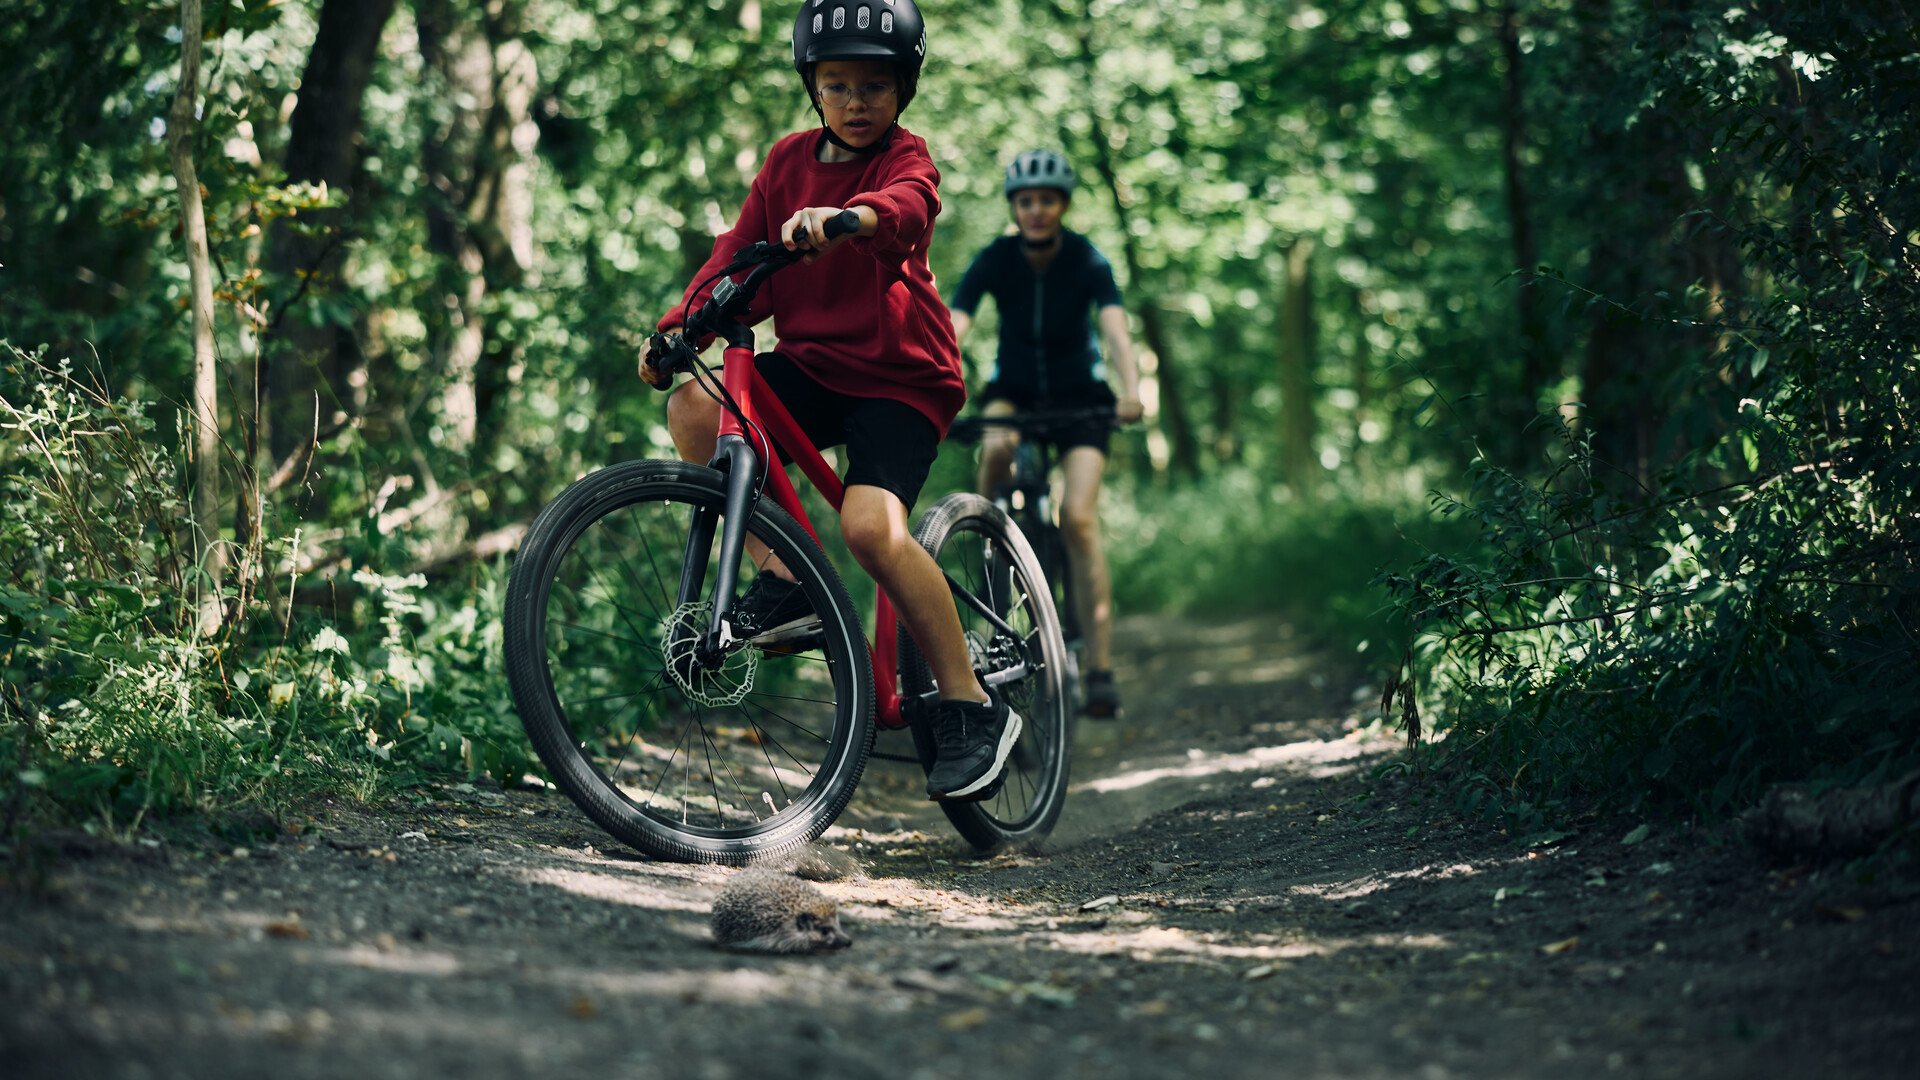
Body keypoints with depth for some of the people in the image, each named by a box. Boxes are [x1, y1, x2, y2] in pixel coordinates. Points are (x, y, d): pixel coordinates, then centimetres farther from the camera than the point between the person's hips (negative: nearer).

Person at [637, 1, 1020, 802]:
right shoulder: (790, 160, 10)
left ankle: (971, 707, -14)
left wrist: (837, 218, -55)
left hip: (899, 377, -6)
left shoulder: (906, 160, -7)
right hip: (811, 365, 6)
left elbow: (902, 208, -32)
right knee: (693, 406, -20)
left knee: (870, 525, -27)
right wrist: (679, 327, -11)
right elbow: (740, 254, 5)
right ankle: (779, 582, -10)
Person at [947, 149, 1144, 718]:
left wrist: (1131, 391, -53)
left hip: (1078, 393, -1)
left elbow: (1116, 329, -33)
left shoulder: (1087, 261, -19)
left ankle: (1100, 669, -17)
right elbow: (951, 330, -28)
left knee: (1078, 517, -19)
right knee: (997, 447, -35)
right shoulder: (994, 261, -16)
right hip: (1014, 387, 1)